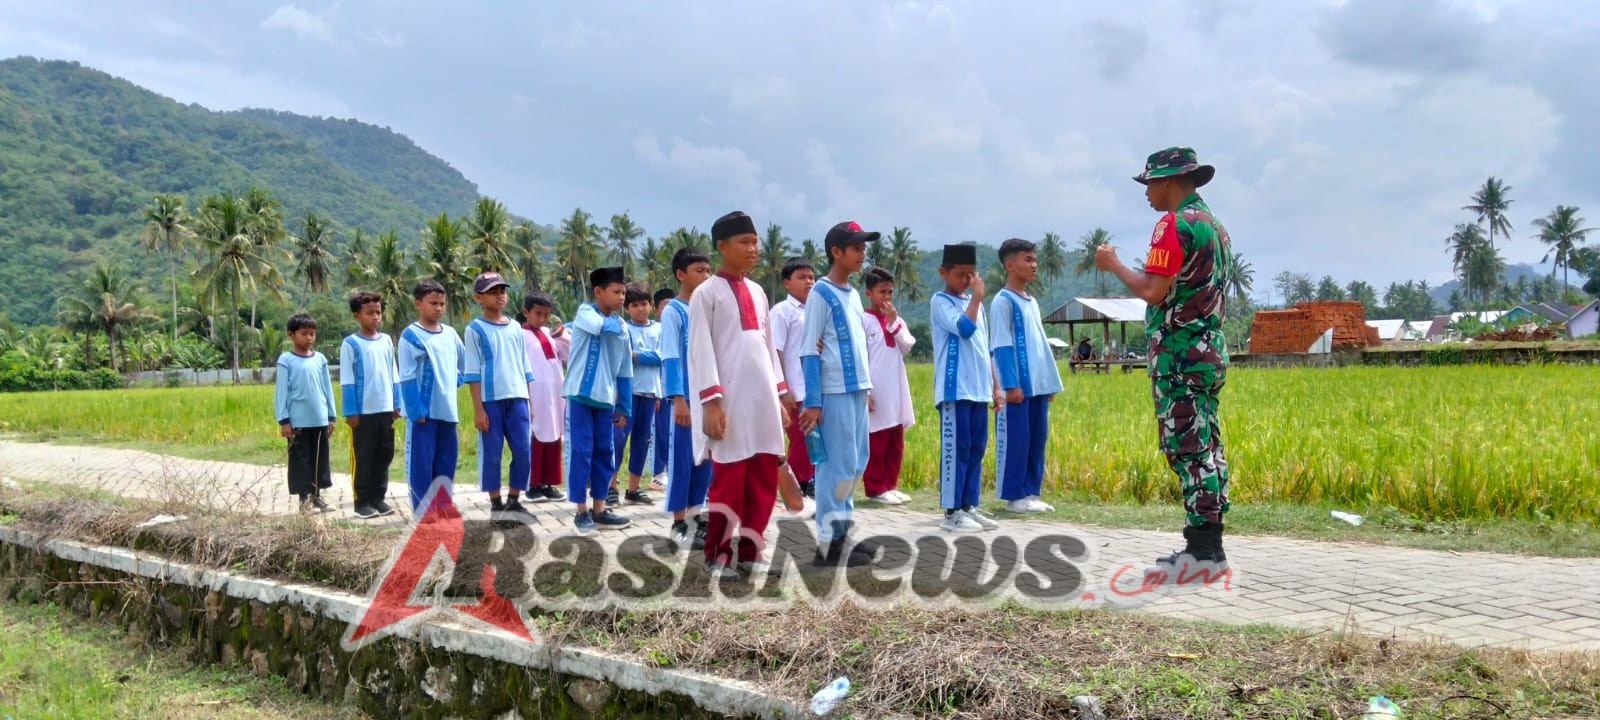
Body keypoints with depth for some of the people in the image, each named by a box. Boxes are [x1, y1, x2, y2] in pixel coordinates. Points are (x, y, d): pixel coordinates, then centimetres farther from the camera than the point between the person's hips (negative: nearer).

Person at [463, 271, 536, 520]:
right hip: (491, 400, -4)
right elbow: (473, 373, -4)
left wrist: (529, 401, 13)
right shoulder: (475, 329, -1)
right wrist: (478, 409, -9)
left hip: (517, 398, 4)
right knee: (491, 453, 1)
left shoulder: (515, 327, 13)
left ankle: (514, 501, 15)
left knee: (523, 451, 2)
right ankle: (496, 504, 11)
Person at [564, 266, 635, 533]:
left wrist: (624, 407, 11)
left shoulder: (621, 327, 10)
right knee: (581, 452, -3)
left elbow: (625, 372, 14)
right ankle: (581, 510, 4)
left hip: (606, 400, 5)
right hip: (581, 395, -5)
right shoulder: (585, 312, -4)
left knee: (604, 454, 8)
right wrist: (618, 320, -5)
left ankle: (599, 509, 17)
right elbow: (604, 327, -28)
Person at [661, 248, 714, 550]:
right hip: (687, 397, -6)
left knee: (705, 458, 10)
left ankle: (695, 515, 21)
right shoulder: (673, 311, -6)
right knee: (682, 459, -1)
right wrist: (678, 398, -18)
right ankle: (678, 524, 6)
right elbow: (670, 358, -11)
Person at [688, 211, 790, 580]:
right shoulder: (707, 293, -4)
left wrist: (779, 396, 15)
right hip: (730, 400, -6)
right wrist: (711, 401, -16)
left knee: (764, 480, 7)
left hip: (763, 398, 7)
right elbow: (701, 350, -9)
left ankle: (751, 551, 19)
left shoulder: (757, 292, 16)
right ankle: (718, 557, 10)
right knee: (728, 481, -2)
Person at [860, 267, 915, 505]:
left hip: (896, 392, 7)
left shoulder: (897, 320, 14)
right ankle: (875, 489, 7)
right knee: (875, 444, -1)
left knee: (896, 444, 11)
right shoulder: (864, 320, -6)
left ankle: (889, 485, 20)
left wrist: (894, 322, -7)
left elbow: (908, 347, 2)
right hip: (875, 392, -7)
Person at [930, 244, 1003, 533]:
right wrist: (977, 297, -11)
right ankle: (952, 512, -1)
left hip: (978, 390, 7)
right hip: (955, 390, -7)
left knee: (976, 449, 9)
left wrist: (995, 386, 17)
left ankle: (969, 507, 16)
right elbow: (964, 329, -21)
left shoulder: (973, 303, 18)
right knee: (956, 449, -6)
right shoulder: (940, 301, -4)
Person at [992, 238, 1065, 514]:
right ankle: (1014, 496, 3)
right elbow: (1001, 346, -13)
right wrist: (1011, 384, -18)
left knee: (1038, 439, 9)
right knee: (1016, 440, -4)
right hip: (1018, 386, -8)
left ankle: (1031, 493, 16)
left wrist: (1051, 381, 17)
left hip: (1039, 385, 8)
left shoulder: (1032, 302, 18)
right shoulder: (1003, 301, -7)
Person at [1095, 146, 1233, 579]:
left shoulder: (1175, 224, -12)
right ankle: (1208, 546, 14)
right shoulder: (1215, 226, 18)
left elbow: (1153, 290, -19)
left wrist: (1113, 265, -5)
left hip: (1180, 354, -9)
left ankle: (1202, 550, -6)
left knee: (1188, 449, -8)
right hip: (1211, 352, 9)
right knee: (1206, 447, 10)